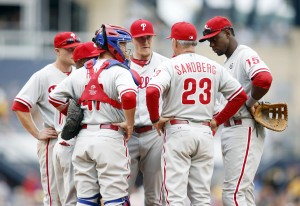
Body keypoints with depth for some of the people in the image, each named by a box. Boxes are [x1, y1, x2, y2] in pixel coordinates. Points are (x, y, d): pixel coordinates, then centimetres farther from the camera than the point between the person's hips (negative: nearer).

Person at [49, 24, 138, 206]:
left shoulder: (80, 74, 12)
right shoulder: (119, 71, -7)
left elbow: (55, 97, 14)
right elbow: (128, 96, -25)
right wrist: (130, 124, -12)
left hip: (83, 137, 6)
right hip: (110, 136, -6)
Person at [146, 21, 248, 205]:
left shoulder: (170, 66, -6)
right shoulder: (214, 67, 8)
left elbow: (152, 92, -23)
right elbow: (240, 95, 8)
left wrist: (155, 119, -7)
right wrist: (218, 120, 14)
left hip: (177, 130, -4)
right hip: (205, 133, 5)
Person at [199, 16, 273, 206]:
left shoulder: (245, 55, -10)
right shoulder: (228, 62, 20)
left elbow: (264, 79, -29)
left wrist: (251, 103, -17)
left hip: (244, 130, -10)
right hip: (229, 131, 10)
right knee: (243, 191, 13)